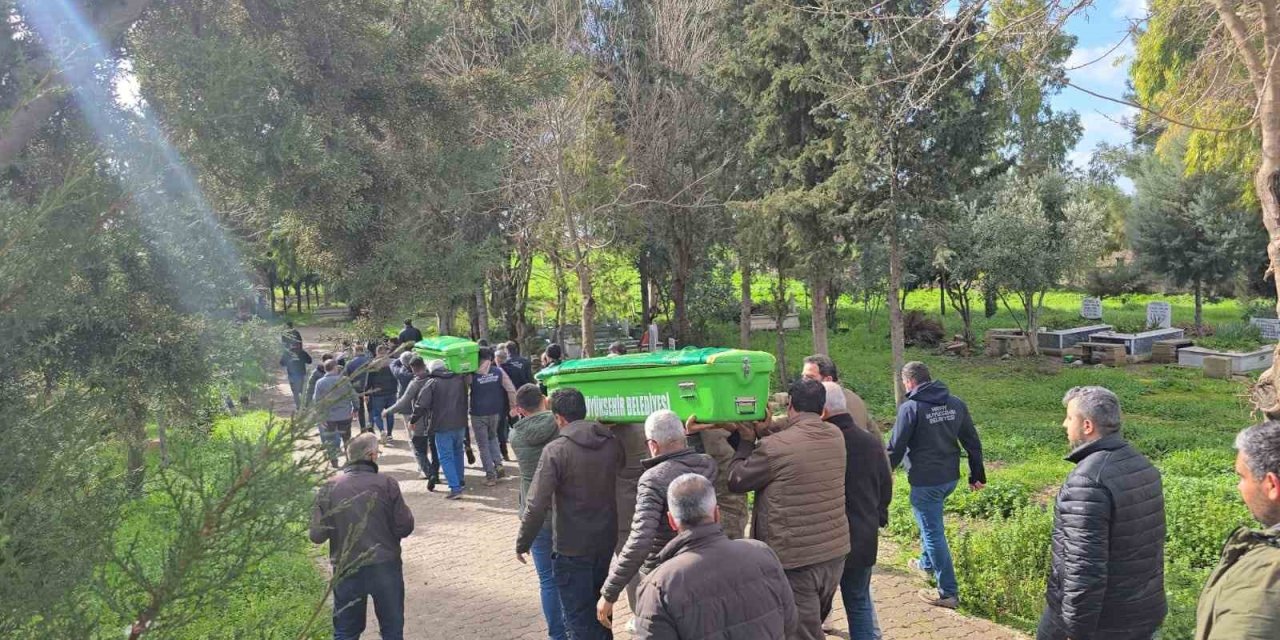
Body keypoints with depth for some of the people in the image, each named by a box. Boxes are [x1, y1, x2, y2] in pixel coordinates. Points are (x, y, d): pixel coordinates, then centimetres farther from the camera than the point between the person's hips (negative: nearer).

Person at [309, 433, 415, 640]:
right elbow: (404, 527, -10)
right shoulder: (386, 483, -9)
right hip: (385, 567, -2)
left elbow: (317, 535, -5)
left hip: (346, 570, 2)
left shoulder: (329, 488, -4)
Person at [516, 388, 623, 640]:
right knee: (600, 605, 25)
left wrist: (522, 543, -7)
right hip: (606, 540, 6)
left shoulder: (556, 450, -19)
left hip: (572, 546, -6)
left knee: (578, 617, 6)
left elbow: (537, 504, -19)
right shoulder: (612, 443, -2)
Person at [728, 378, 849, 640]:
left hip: (795, 559, -6)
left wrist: (747, 440, 8)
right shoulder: (835, 436, 0)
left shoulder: (775, 446, -20)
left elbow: (736, 481, -5)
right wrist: (767, 430, 6)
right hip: (835, 551, 7)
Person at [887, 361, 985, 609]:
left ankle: (948, 592, 7)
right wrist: (977, 474, 18)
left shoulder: (910, 408, -16)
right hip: (951, 477, 7)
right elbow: (972, 442, 8)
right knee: (930, 522, 29)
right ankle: (927, 563, 47)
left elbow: (896, 448, -13)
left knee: (933, 533, 2)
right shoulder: (956, 403, 3)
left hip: (925, 482, -7)